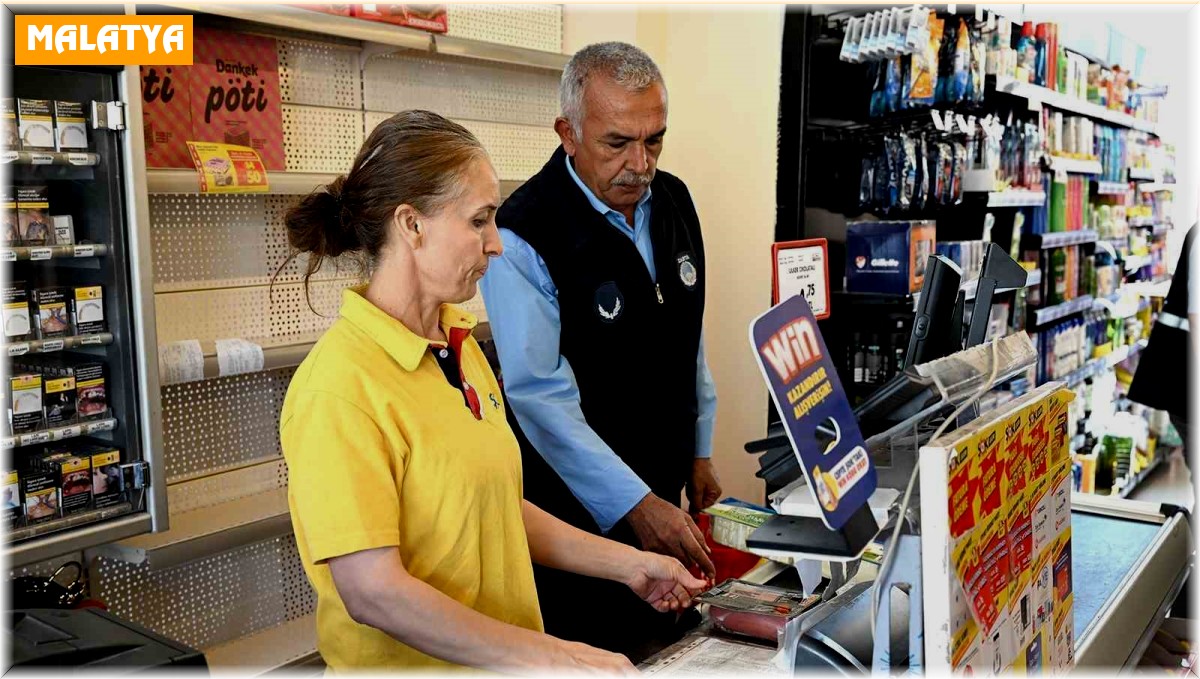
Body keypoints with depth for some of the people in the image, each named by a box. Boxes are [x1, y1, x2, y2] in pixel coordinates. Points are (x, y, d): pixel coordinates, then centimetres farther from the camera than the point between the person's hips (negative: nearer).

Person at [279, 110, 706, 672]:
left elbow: (496, 504, 8)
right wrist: (547, 657, -25)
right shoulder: (341, 385, -22)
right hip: (410, 664, -7)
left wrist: (628, 565, 5)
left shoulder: (459, 347, 2)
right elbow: (374, 593, -24)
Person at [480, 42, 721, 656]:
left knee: (668, 646, 20)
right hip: (578, 508, -6)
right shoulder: (526, 236, -21)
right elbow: (539, 395, -24)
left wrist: (700, 452, 12)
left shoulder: (674, 203, 1)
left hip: (660, 496, 7)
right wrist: (633, 504, -26)